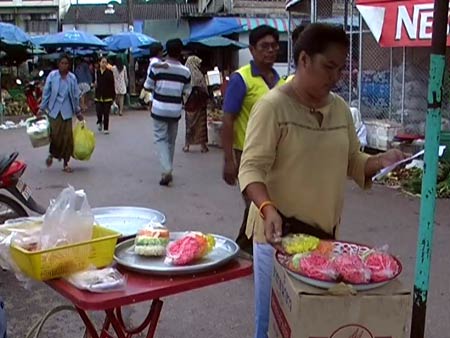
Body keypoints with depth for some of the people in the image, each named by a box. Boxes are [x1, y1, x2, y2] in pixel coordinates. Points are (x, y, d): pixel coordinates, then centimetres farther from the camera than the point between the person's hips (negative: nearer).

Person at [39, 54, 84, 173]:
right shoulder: (52, 75, -4)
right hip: (54, 110, -2)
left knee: (67, 137, 0)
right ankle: (52, 154, 24)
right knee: (55, 134, -7)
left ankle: (66, 163, 12)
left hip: (67, 111, 2)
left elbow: (76, 95, 9)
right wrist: (42, 108, 2)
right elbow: (46, 93, 2)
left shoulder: (72, 78, 1)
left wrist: (78, 111, 13)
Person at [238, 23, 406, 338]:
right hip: (281, 231, -6)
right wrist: (268, 209, -35)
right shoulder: (273, 106, -13)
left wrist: (380, 162, -5)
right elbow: (252, 168, -19)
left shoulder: (340, 108, 7)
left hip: (326, 231, 6)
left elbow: (351, 161, 15)